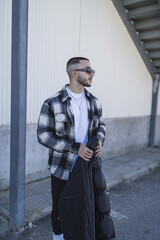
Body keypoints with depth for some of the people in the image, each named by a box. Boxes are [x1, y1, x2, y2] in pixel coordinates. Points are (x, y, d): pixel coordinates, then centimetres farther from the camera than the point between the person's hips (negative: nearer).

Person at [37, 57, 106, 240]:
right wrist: (75, 147, -23)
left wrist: (99, 139, -8)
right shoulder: (52, 104, -14)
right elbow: (43, 135, -15)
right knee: (60, 209, 17)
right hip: (62, 169, -4)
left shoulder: (94, 102, 3)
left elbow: (100, 125, 15)